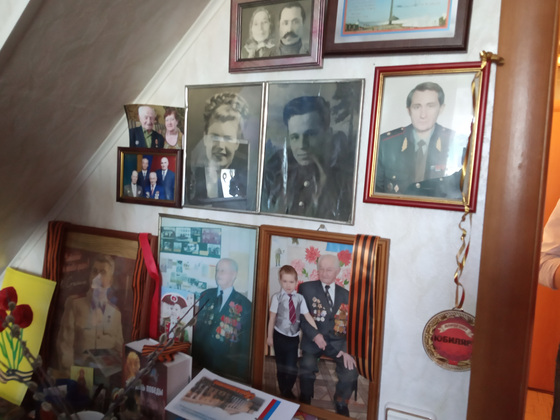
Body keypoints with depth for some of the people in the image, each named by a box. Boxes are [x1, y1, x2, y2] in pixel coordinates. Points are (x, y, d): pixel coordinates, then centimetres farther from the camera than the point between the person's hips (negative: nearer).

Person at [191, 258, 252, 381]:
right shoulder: (205, 295, 4)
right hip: (200, 359, 3)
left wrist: (241, 371, -4)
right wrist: (193, 352, -1)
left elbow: (246, 340, -4)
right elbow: (197, 324, 6)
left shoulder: (244, 304, -7)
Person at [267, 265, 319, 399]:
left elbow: (308, 316, -6)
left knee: (292, 368, 0)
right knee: (281, 367, 13)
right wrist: (270, 336, -1)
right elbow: (272, 318, -5)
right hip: (280, 336, -1)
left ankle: (288, 391, 28)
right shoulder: (277, 297, -11)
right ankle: (283, 392, 36)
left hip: (294, 337, 1)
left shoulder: (299, 298, -6)